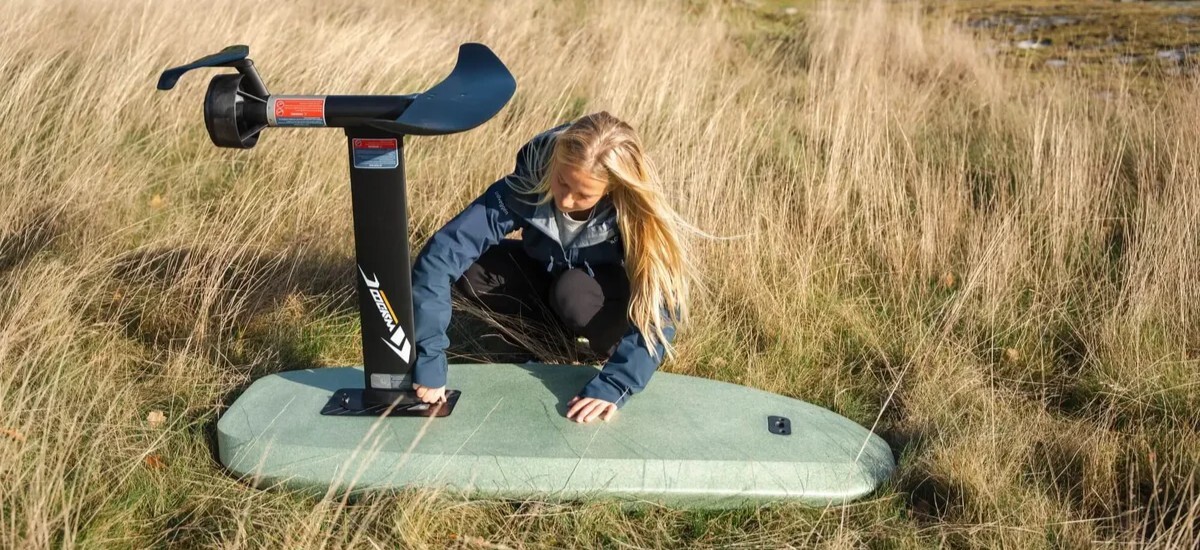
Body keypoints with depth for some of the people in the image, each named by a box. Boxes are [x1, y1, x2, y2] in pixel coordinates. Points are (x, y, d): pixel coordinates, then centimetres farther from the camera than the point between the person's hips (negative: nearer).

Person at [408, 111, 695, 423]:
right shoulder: (527, 186, -31)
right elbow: (441, 254, -36)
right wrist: (429, 358, -41)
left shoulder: (637, 211, -33)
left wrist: (612, 385, -46)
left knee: (573, 292, -36)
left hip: (614, 292, -3)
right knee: (469, 270, -23)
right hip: (551, 275, 3)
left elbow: (661, 309, -36)